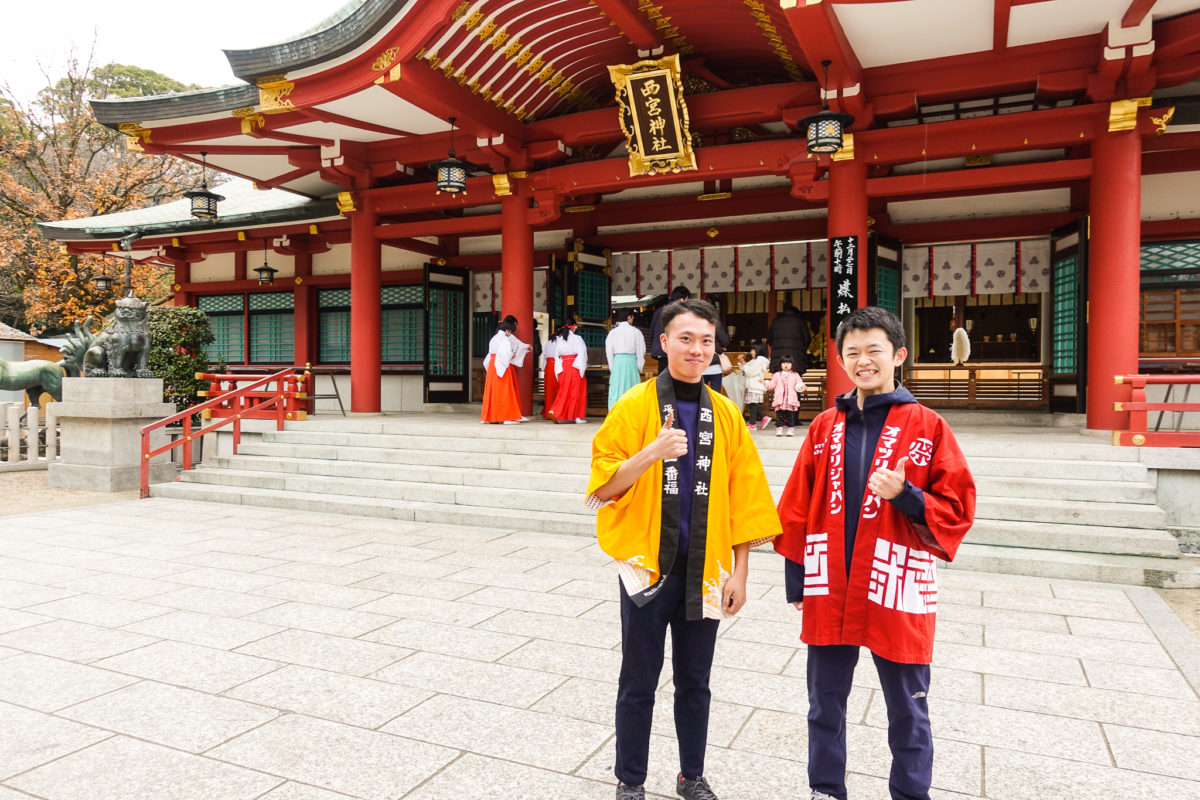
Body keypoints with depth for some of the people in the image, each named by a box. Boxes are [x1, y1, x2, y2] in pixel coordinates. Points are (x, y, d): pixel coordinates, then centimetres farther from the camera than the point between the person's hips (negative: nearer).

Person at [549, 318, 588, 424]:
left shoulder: (560, 339, 7)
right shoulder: (577, 338, -7)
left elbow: (556, 354, 10)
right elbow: (582, 353, -10)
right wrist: (583, 366, -2)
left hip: (563, 366, 4)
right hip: (575, 366, -4)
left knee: (564, 390, 9)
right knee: (576, 391, 3)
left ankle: (555, 412, -7)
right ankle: (578, 416, 7)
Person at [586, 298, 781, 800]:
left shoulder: (725, 414, 2)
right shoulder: (635, 405, -8)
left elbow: (742, 498, 4)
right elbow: (603, 487, -11)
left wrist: (738, 572, 2)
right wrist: (653, 451, -27)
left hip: (704, 570, 3)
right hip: (647, 565, -3)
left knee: (695, 681, 17)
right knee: (639, 682, 10)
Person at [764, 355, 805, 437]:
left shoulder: (795, 375, 10)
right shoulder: (777, 375, 13)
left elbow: (798, 385, 4)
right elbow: (771, 385, 11)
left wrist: (802, 386, -17)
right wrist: (765, 383, -4)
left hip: (791, 400, -1)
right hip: (779, 400, 1)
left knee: (790, 415, 0)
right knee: (779, 415, -1)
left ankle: (790, 430, 7)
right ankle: (779, 429, 4)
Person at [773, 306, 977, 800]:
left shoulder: (927, 426, -4)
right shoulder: (825, 427, 6)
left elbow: (957, 509, -4)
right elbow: (797, 507, 9)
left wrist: (906, 496, -22)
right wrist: (795, 578, 8)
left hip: (897, 594, -3)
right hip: (828, 593, 3)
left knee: (907, 710, 12)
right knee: (825, 703, 16)